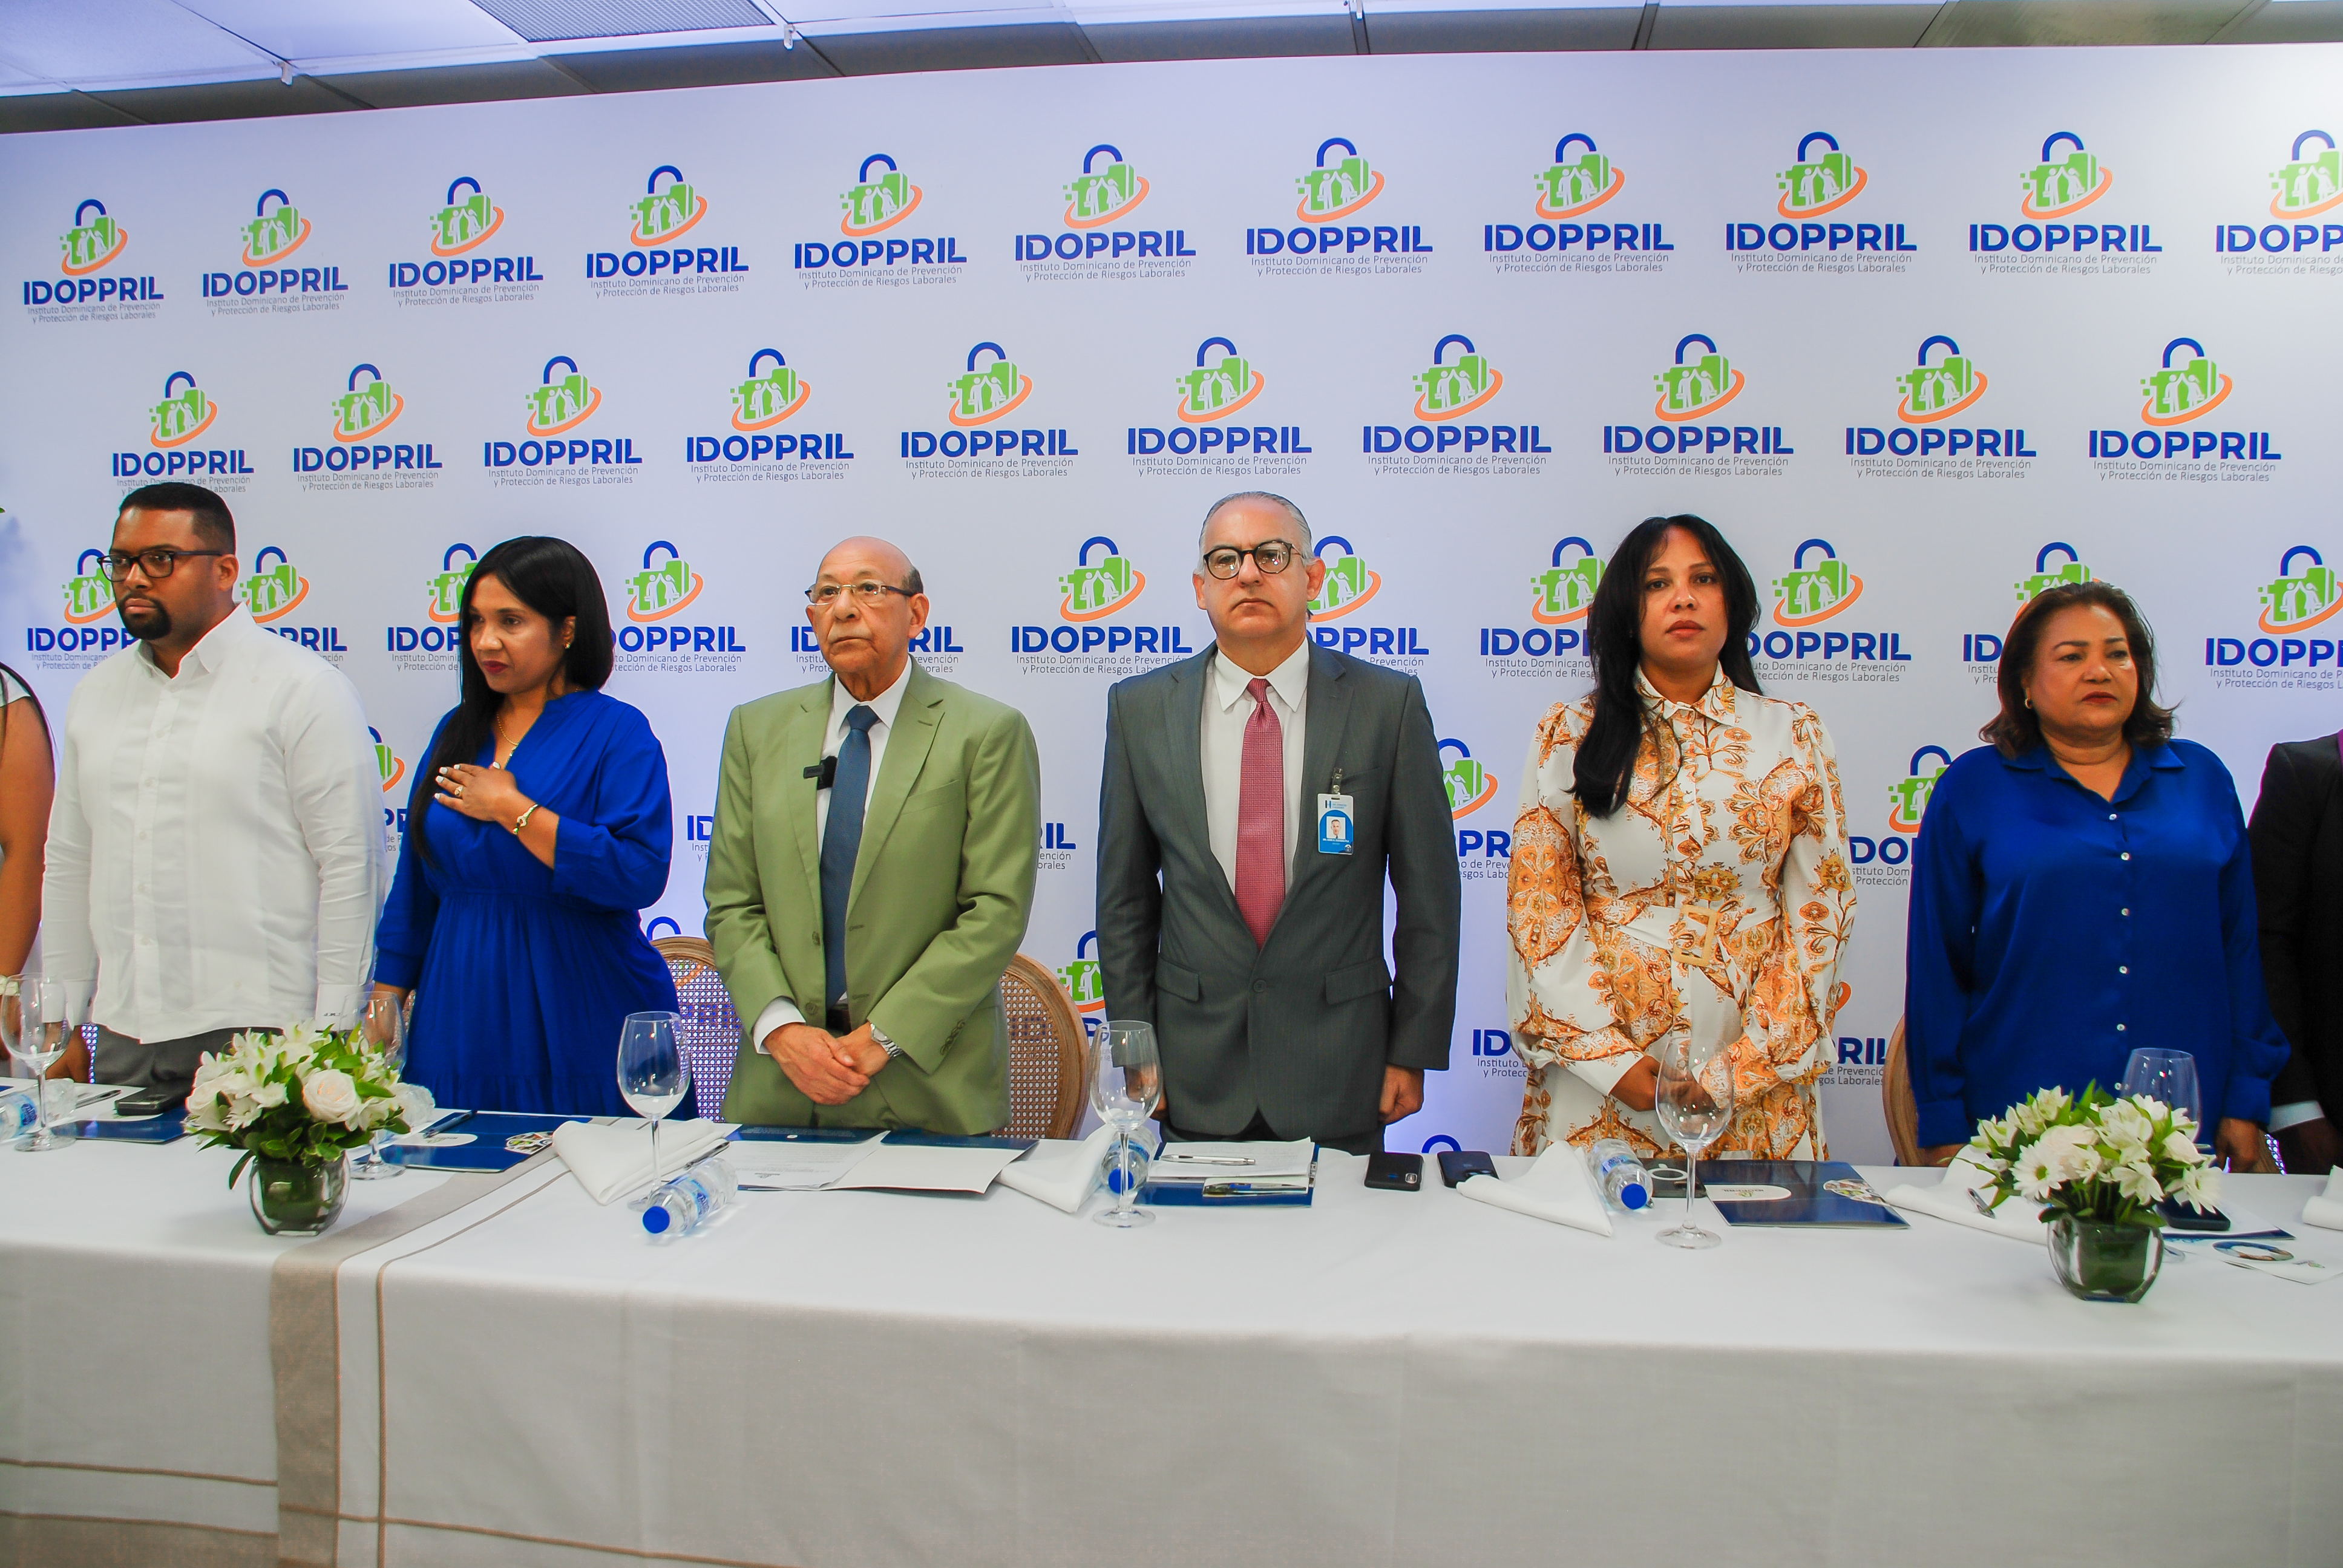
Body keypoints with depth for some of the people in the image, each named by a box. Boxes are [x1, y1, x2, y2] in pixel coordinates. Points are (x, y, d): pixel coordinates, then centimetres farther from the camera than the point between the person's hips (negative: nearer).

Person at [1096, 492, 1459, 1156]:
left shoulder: (1389, 704, -3)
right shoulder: (1140, 708, 1)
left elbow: (1428, 895, -1)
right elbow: (1125, 896, 5)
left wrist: (1415, 1051, -2)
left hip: (1338, 1068, -1)